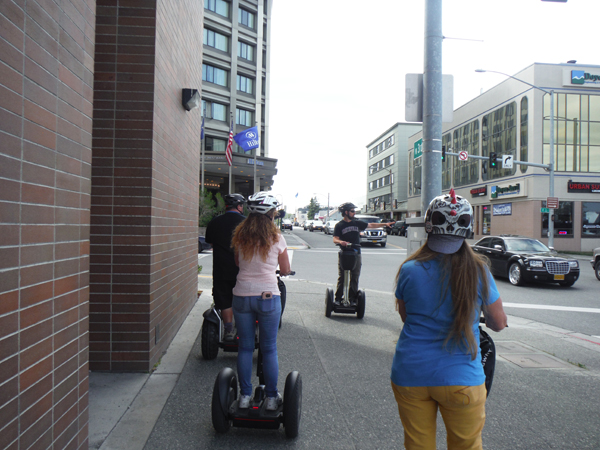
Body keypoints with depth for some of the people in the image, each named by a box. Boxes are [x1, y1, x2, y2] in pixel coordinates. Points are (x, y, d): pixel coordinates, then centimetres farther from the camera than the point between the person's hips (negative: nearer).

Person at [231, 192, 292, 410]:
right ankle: (271, 397, 20)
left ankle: (244, 396, 22)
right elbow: (285, 270, 5)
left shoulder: (240, 236, 2)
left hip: (242, 295, 2)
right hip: (268, 296, -2)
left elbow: (237, 262, 13)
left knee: (245, 347, 13)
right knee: (269, 349, 9)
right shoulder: (277, 238, -4)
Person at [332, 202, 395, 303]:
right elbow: (335, 239, -8)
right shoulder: (339, 225, 1)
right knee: (342, 278, -1)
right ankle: (338, 299, 8)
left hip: (356, 254, 4)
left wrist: (385, 224, 15)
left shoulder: (357, 223, 13)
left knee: (355, 279, 4)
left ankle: (353, 299, 12)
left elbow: (371, 225, 20)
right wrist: (341, 242, -30)